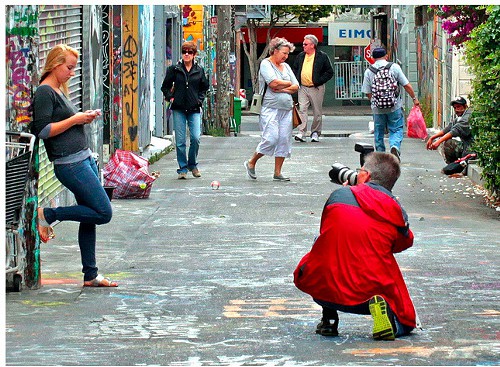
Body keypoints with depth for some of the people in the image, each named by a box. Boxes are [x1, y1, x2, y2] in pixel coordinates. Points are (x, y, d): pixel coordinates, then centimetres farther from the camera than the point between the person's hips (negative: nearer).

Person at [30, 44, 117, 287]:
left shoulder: (59, 91, 18)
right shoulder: (44, 92, -11)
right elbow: (43, 131, -19)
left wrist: (84, 119, 8)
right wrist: (75, 119, -14)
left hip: (84, 159, 10)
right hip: (69, 164, -10)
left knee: (90, 217, 10)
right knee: (103, 212, -11)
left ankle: (90, 276, 15)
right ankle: (47, 215, -1)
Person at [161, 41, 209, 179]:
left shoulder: (199, 70, 7)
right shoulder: (174, 69, 3)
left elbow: (204, 87, 20)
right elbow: (165, 86, 13)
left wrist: (200, 99, 6)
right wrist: (170, 97, -1)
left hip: (194, 109, 1)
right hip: (178, 108, -1)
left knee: (195, 138, -9)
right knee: (180, 141, -1)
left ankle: (192, 164, 12)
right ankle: (182, 168, 8)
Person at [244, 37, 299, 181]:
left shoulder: (286, 66, 18)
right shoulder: (266, 64, -3)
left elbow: (296, 87, 12)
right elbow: (273, 83, -17)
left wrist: (281, 89, -6)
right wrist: (288, 84, 0)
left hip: (286, 109, 7)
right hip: (270, 108, -7)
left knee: (284, 140, 2)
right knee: (271, 138, -16)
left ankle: (277, 173, 7)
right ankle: (251, 163, 4)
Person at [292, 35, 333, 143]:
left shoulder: (322, 57, -4)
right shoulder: (300, 56, 11)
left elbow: (329, 72, -4)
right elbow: (294, 69, 23)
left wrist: (318, 81, -12)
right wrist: (297, 80, 6)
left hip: (316, 88, -3)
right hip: (302, 88, 3)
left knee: (317, 112, 4)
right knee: (302, 109, -8)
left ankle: (315, 133, 15)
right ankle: (301, 133, -11)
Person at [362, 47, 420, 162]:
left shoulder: (368, 71, 0)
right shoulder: (394, 67, -3)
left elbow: (368, 93, 2)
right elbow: (407, 85, -3)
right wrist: (414, 98, 9)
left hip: (377, 108, 1)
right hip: (394, 107, -1)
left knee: (379, 132, 14)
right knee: (396, 130, 6)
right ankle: (395, 146, -21)